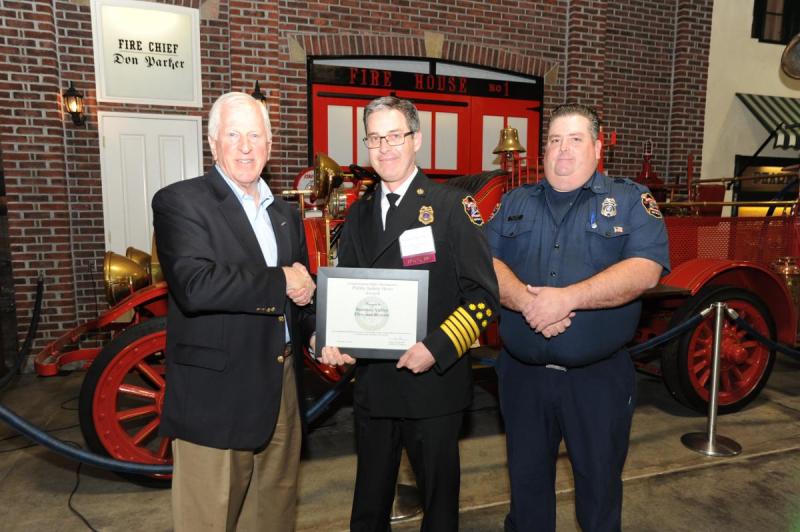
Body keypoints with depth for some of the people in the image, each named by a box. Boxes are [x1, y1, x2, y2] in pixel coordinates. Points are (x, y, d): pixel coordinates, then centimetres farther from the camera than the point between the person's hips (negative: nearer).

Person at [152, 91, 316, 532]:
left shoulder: (285, 213, 13)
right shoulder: (179, 202, -9)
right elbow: (194, 286, -26)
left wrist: (319, 335, 2)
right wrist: (281, 281, -18)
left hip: (281, 388, 6)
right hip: (215, 395, -6)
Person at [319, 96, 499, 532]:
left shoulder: (451, 206, -7)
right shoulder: (358, 214, 9)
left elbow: (483, 294, -11)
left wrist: (437, 349, -22)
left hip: (434, 383, -4)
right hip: (371, 385, 5)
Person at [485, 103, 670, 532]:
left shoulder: (630, 201, 0)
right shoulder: (514, 203, 8)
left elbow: (644, 270, -15)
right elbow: (486, 262, -3)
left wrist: (567, 298, -24)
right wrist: (526, 300, -22)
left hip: (600, 377, -2)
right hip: (522, 373, 2)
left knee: (600, 483, 17)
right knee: (527, 479, 19)